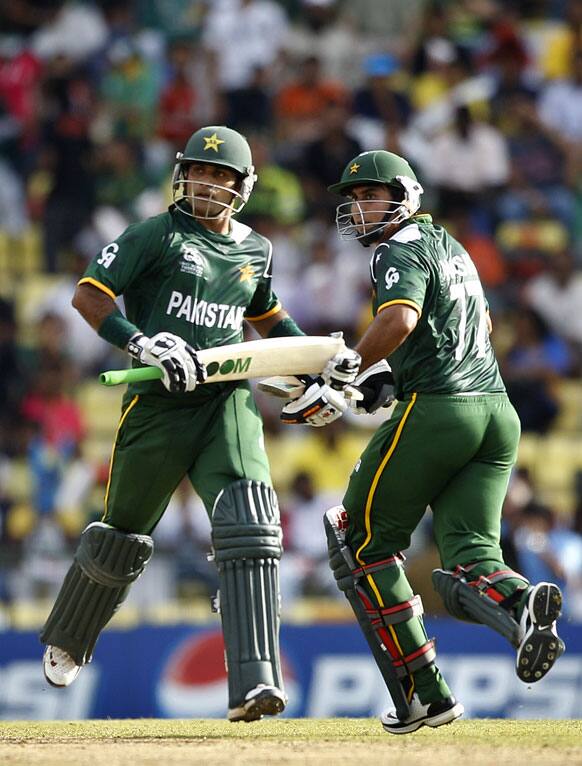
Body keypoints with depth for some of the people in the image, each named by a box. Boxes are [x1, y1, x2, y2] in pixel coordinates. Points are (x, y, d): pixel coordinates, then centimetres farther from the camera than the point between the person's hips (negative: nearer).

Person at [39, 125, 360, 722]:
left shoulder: (255, 251, 16)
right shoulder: (156, 235, 0)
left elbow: (268, 318, 34)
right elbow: (88, 295, -7)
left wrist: (322, 360, 21)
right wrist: (142, 344, -21)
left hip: (229, 402, 3)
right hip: (159, 403, -3)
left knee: (250, 533, -18)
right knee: (123, 537, 11)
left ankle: (252, 683, -25)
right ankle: (66, 641, 40)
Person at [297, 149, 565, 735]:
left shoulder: (401, 251, -2)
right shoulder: (450, 247, 26)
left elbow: (400, 318, -22)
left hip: (436, 408, -8)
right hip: (498, 412, 8)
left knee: (364, 542, 7)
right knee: (467, 560, 1)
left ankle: (426, 695, 1)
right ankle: (520, 601, -36)